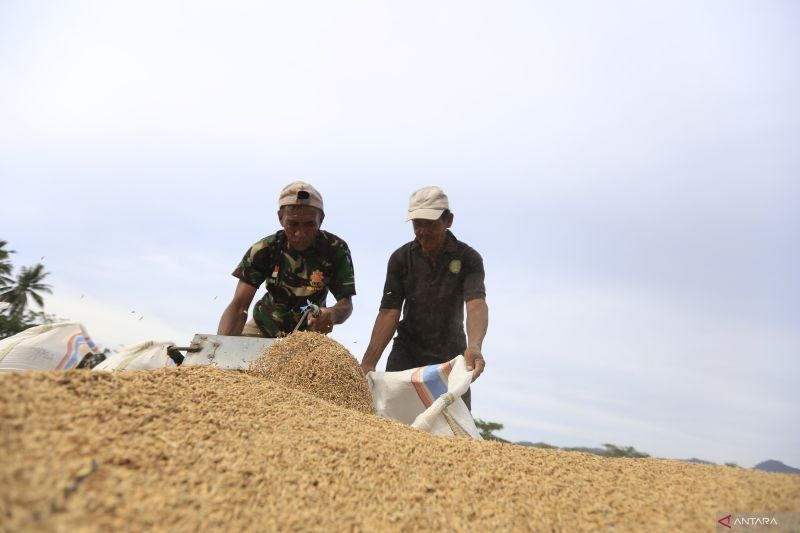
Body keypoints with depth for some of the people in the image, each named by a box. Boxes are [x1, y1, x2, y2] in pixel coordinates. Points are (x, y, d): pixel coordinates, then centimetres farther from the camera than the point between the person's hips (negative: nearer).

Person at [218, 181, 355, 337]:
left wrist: (332, 315, -48)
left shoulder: (336, 250, -23)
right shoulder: (264, 250, -21)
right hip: (264, 326, 1)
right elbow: (239, 305, -26)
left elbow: (346, 303, -22)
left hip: (308, 332, -1)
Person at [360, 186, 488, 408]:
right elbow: (389, 312, -13)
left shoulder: (468, 258, -12)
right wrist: (368, 362, -23)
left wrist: (474, 346, -47)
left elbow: (476, 304, -27)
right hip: (406, 353, 1)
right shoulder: (401, 258, -8)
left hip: (451, 355, -1)